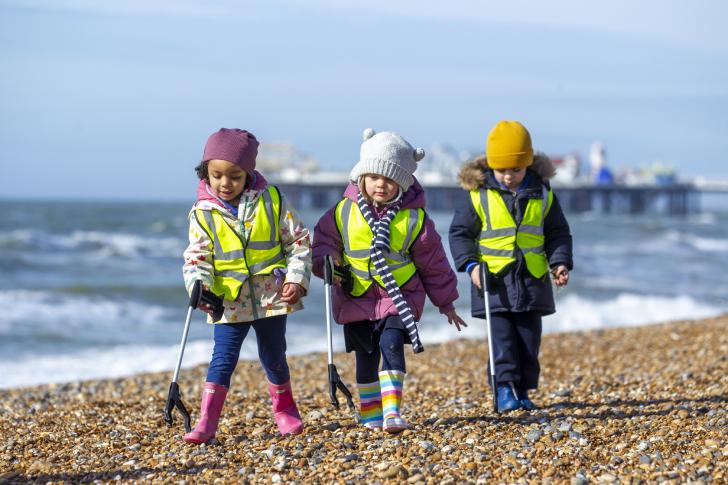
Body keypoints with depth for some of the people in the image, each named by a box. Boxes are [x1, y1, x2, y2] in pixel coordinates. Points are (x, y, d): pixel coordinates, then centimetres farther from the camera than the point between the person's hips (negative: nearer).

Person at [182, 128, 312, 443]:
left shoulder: (271, 201, -2)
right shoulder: (203, 214, -3)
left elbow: (298, 242, 3)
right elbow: (196, 259, -3)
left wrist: (296, 278, -8)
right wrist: (199, 286, -21)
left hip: (271, 296, 1)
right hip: (228, 301, -1)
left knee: (273, 356, 10)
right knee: (222, 358, -9)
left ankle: (284, 408, 34)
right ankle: (207, 422, -10)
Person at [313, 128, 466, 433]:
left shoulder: (414, 218, -3)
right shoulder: (343, 212, -3)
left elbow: (433, 263, 6)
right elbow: (322, 242, 9)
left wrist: (446, 302, 13)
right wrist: (328, 263, -15)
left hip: (399, 297, -2)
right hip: (356, 299, 2)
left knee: (392, 345, -20)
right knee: (366, 356, 8)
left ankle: (392, 411, -22)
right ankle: (370, 414, 23)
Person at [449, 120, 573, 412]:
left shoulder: (542, 194, 3)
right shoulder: (477, 194, -5)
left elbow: (558, 233, 11)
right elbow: (460, 233, -1)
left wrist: (560, 263, -3)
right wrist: (470, 265, -15)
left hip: (532, 281, 3)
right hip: (494, 281, -3)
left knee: (529, 339, 8)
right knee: (501, 338, -9)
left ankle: (523, 390, 17)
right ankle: (505, 387, -7)